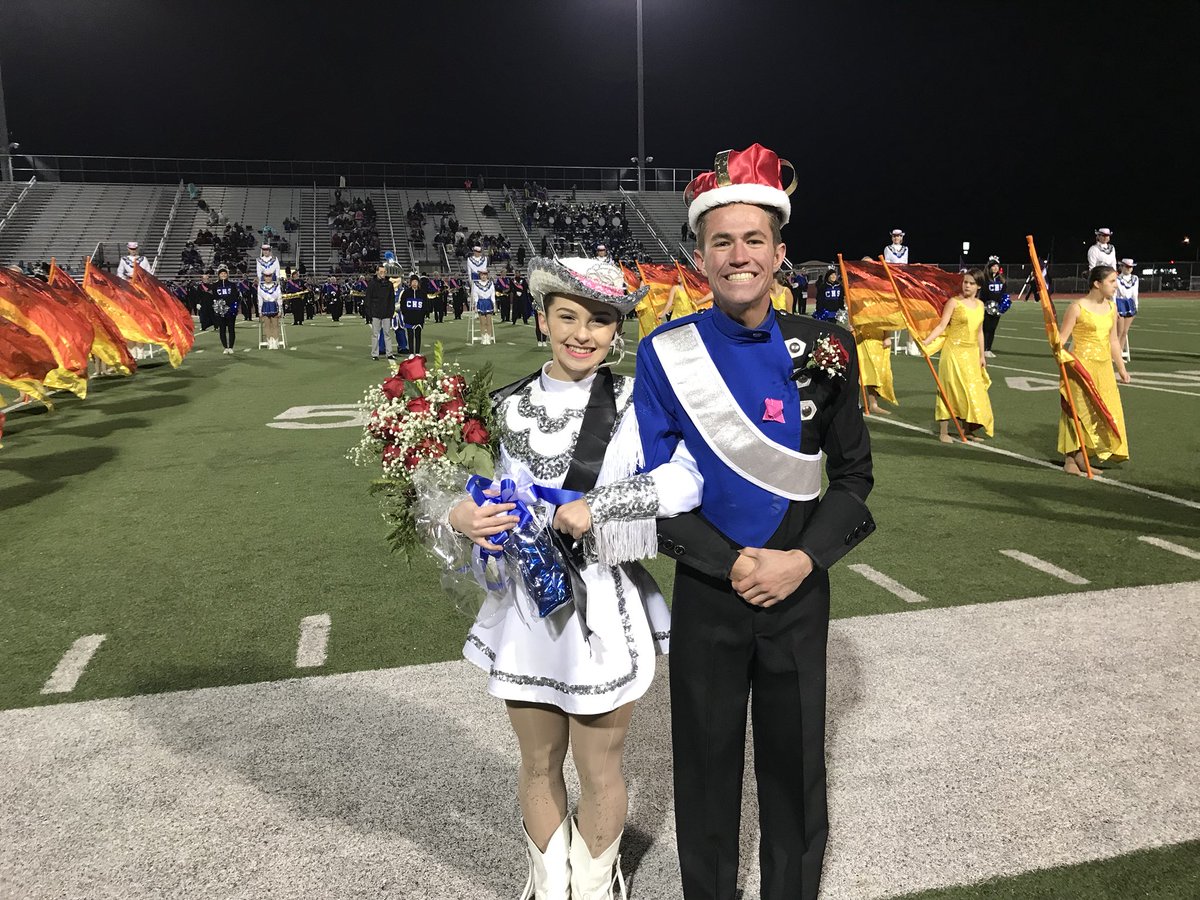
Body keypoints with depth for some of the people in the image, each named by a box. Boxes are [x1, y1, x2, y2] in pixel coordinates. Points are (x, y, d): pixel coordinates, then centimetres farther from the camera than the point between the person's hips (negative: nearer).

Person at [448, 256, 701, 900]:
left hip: (604, 610, -3)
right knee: (539, 765, 19)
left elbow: (686, 482, -23)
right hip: (527, 605, 3)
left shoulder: (633, 402, -9)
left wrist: (595, 505, -26)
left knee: (599, 771, 14)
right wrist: (462, 517, -10)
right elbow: (497, 498, 11)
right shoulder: (511, 406, 2)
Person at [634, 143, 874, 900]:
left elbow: (854, 474, 1)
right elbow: (654, 486, -7)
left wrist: (802, 559, -13)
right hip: (707, 595, -1)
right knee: (707, 765, 14)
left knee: (797, 766, 15)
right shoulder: (664, 353, -9)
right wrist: (732, 563, -15)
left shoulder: (825, 348, -5)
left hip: (800, 590, 1)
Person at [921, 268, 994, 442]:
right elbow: (941, 325, -12)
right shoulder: (954, 302, -7)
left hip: (972, 353, 6)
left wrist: (982, 355, 15)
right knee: (950, 390, -3)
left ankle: (967, 430, 20)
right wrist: (926, 342, -25)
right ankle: (943, 432, 2)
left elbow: (979, 332, 16)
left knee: (972, 391, 8)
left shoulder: (980, 305, 10)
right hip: (954, 351, -6)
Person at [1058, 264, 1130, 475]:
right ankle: (1070, 460, 6)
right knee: (1078, 411, -3)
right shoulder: (1077, 307, -9)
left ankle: (1081, 458, 15)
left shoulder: (1111, 308, 10)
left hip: (1104, 366, 7)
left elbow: (1113, 341, 17)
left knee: (1104, 413, 6)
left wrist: (1121, 369, 20)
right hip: (1082, 365, -7)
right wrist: (1058, 350, -31)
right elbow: (1062, 337, -10)